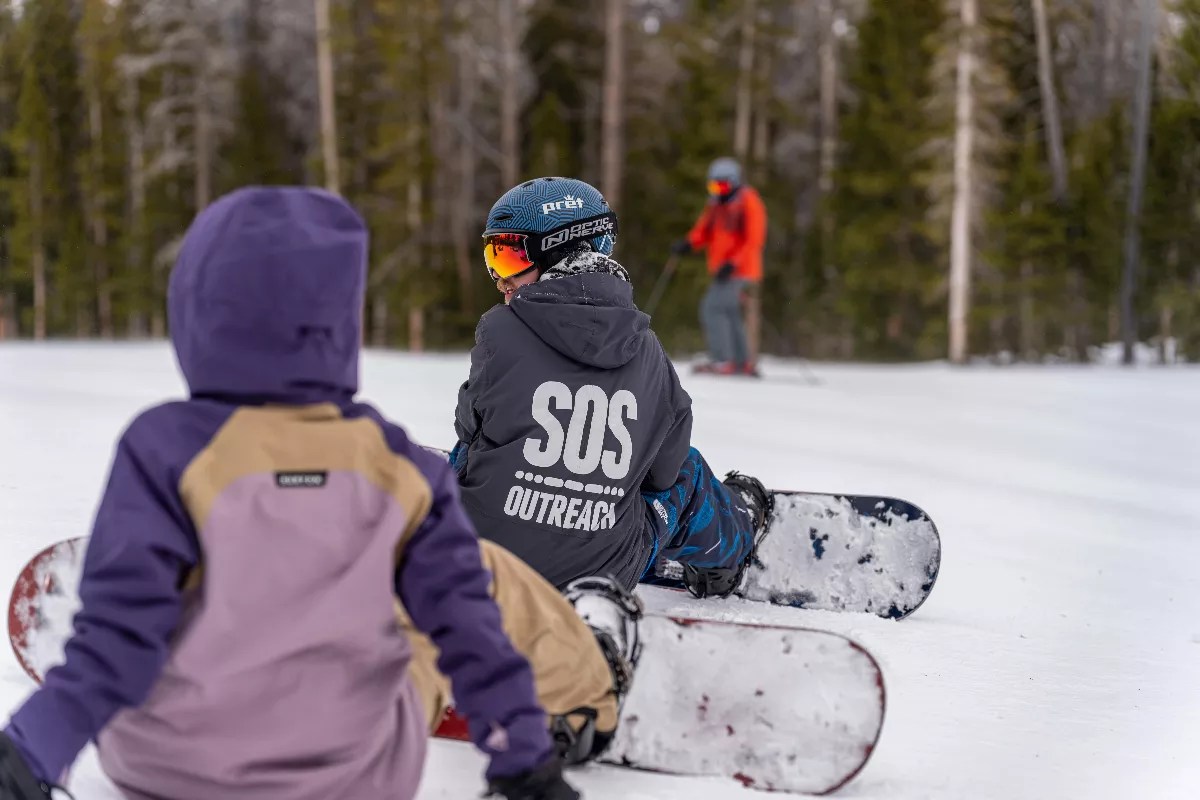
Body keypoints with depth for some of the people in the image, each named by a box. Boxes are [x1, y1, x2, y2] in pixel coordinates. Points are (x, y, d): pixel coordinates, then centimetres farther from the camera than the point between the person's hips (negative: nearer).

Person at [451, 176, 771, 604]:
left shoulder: (500, 330, -12)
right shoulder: (646, 351, -3)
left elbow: (471, 428, 3)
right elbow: (662, 470, 7)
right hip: (604, 575, 3)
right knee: (686, 472, 30)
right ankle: (728, 550, 57)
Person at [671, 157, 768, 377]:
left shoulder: (749, 204, -12)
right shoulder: (717, 205, 12)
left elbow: (753, 241, -18)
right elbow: (703, 231, 9)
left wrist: (732, 263, -27)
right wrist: (687, 244, -12)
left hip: (739, 270, -9)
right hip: (723, 270, 9)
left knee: (712, 308, -15)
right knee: (729, 314, 13)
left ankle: (722, 361, -13)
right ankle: (744, 363, 21)